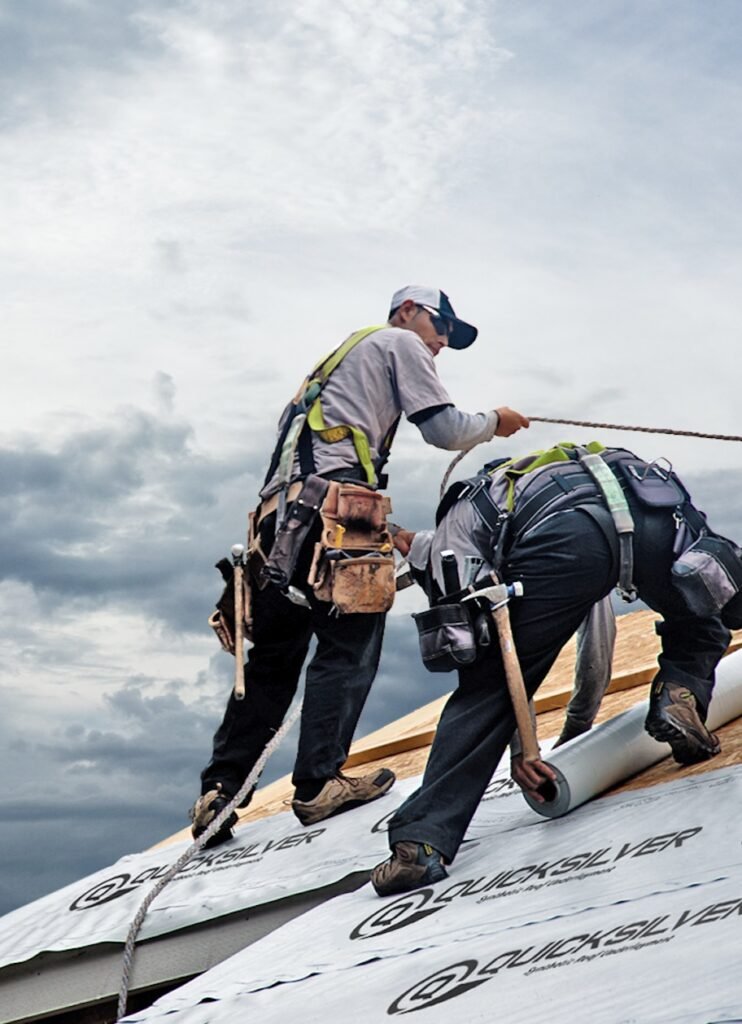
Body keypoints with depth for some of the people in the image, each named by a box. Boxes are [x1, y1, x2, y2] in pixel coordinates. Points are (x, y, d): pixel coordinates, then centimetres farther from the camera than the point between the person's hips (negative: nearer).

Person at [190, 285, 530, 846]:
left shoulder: (346, 354, 37)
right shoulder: (399, 342, 12)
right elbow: (443, 428, 3)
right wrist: (494, 422, 24)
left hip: (279, 508, 8)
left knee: (272, 657, 7)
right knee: (348, 646, -6)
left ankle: (219, 794, 0)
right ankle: (319, 783, -12)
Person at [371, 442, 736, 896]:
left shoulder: (456, 522, 31)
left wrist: (519, 746, 15)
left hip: (558, 536, -4)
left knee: (486, 688, 7)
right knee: (699, 623, 36)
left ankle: (423, 842, 0)